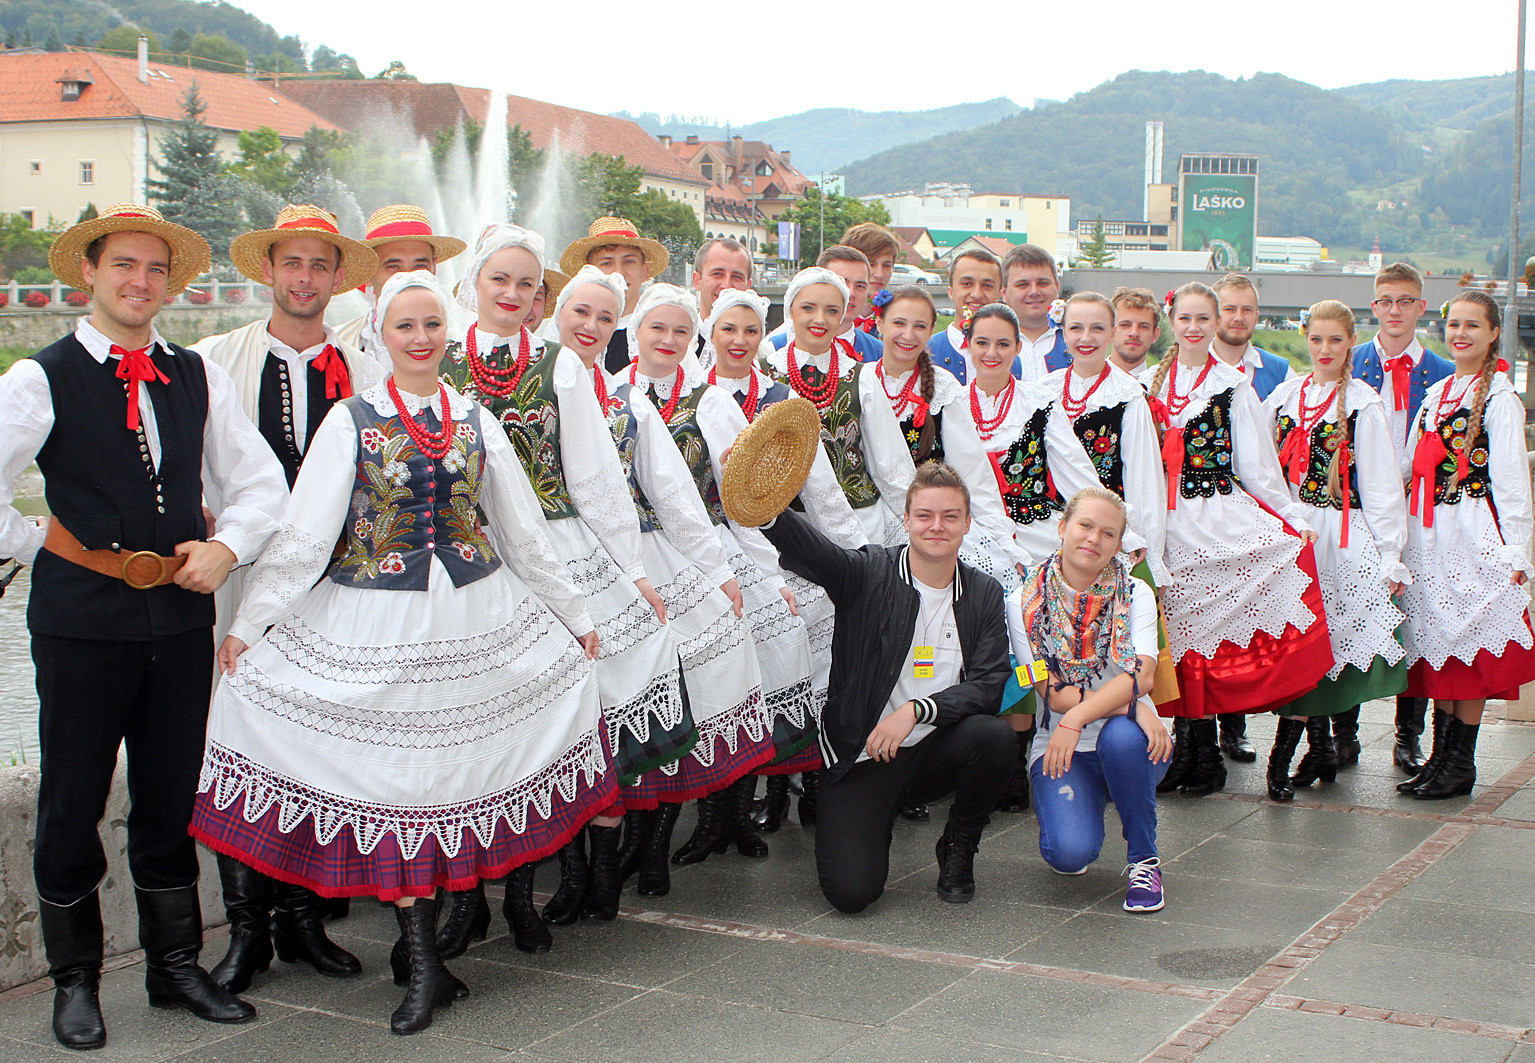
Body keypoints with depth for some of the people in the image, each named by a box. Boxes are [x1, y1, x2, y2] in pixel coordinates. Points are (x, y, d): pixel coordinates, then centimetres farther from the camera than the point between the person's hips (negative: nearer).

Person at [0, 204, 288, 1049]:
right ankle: (75, 980, 23)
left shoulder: (199, 377, 8)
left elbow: (259, 482, 11)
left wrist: (226, 547, -4)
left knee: (172, 800, 13)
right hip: (81, 621, -3)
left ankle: (175, 965, 28)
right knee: (71, 804, 6)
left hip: (181, 618, 4)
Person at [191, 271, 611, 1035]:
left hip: (477, 619, 3)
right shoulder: (352, 421, 0)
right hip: (377, 627, -2)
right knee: (396, 779, -1)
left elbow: (525, 533, 14)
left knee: (453, 767, 3)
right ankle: (423, 966, 7)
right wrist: (247, 625, -3)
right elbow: (303, 534, -1)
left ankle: (419, 943, 17)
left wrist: (574, 615, 17)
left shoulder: (475, 422, 8)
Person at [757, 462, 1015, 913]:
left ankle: (959, 849, -1)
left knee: (994, 735, -30)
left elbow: (989, 686, -6)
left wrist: (917, 710, -22)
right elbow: (808, 547, -25)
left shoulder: (984, 594, 5)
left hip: (935, 749, 3)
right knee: (850, 891, -19)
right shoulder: (869, 573, -4)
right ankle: (876, 823, 20)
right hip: (862, 754, -2)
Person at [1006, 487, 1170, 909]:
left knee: (1121, 734, -36)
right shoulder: (1024, 602, -2)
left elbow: (1142, 674, -17)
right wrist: (1130, 703, -23)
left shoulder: (1135, 594, -1)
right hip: (1061, 749, -1)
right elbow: (1052, 693, -10)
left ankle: (1144, 859, -12)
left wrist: (1075, 719, -31)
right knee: (1071, 853, -27)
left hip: (1128, 748, 1)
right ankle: (1070, 827, 13)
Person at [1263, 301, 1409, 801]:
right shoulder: (1285, 396, 10)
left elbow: (1381, 484, -2)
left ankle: (1282, 754, -5)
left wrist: (1390, 554, -4)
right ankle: (1321, 749, 13)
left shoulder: (1362, 403, -1)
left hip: (1341, 535, -3)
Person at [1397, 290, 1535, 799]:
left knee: (1470, 644, -3)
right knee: (1437, 643, 8)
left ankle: (1461, 764, 4)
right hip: (1428, 537, 6)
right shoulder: (1436, 393, 15)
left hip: (1475, 536, -6)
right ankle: (1441, 754, 15)